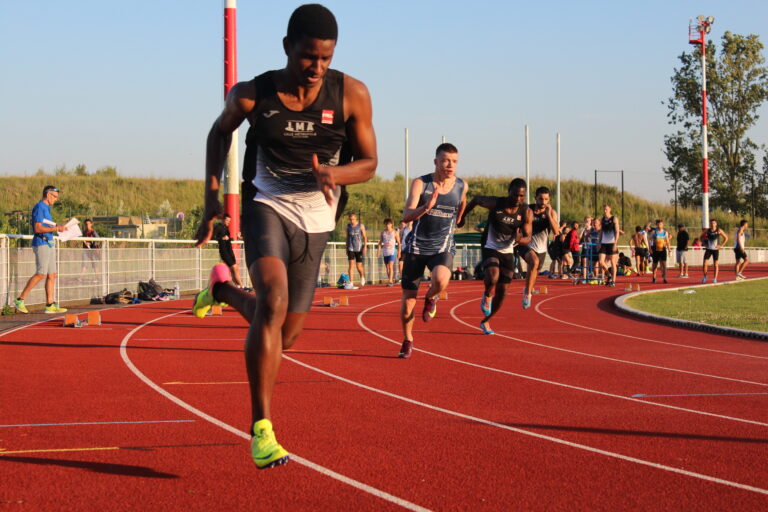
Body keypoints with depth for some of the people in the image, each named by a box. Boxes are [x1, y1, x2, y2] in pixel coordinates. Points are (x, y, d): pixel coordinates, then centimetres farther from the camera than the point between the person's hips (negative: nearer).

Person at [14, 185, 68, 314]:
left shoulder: (46, 208, 21)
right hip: (41, 243, -10)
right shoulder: (39, 207, -9)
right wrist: (56, 228, -16)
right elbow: (38, 228, -17)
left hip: (49, 244, 10)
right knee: (41, 274, -15)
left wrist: (57, 227, 10)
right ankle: (20, 300, -11)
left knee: (52, 275, 5)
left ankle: (50, 305, 4)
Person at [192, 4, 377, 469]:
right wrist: (212, 196, 3)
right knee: (274, 301, -29)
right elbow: (220, 133, 11)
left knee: (285, 336, 11)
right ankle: (262, 429, -23)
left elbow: (369, 162, -2)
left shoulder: (352, 95, -10)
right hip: (267, 207, -3)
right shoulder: (252, 95, -10)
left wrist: (332, 174, -24)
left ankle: (224, 289, 45)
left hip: (316, 220, 3)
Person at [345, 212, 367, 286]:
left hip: (359, 249, -1)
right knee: (351, 265, -12)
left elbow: (365, 237, 0)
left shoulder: (361, 226, 0)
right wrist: (347, 248, 16)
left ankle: (362, 277, 33)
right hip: (350, 249, 1)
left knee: (359, 266, 2)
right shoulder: (348, 226, 8)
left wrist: (365, 247, -11)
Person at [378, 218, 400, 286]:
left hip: (392, 251, -4)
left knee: (390, 266, -16)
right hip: (385, 252, 4)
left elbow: (399, 243, 4)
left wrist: (399, 252, 1)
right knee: (387, 267, 9)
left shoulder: (395, 232, 1)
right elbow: (380, 242, 10)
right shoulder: (383, 233, 9)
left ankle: (390, 281, -19)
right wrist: (379, 250, -1)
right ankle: (391, 281, 19)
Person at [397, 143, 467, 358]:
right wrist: (426, 207, -36)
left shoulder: (461, 186, -1)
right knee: (408, 298, 3)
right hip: (416, 246, 0)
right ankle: (407, 341, 28)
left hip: (442, 247, 0)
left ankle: (431, 298, 5)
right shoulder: (420, 183, -9)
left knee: (441, 280, -33)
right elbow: (406, 216, -20)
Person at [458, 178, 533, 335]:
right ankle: (487, 295, 4)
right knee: (492, 278, -31)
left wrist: (520, 239, -35)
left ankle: (485, 321, 27)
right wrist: (462, 216, 12)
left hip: (507, 251, 3)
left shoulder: (526, 212, -11)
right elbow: (476, 199, 3)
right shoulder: (495, 204, -16)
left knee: (502, 291, 6)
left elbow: (528, 237, -11)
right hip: (490, 249, -3)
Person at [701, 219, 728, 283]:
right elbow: (701, 237, 17)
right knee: (704, 263, -7)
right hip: (708, 249, 1)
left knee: (716, 264, 0)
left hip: (715, 249, -1)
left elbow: (726, 238, 5)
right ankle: (705, 277, 11)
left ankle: (715, 279, 7)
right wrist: (704, 243, 4)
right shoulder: (707, 231, 2)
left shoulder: (719, 231, -2)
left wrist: (721, 245, -2)